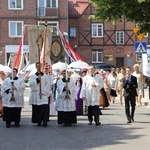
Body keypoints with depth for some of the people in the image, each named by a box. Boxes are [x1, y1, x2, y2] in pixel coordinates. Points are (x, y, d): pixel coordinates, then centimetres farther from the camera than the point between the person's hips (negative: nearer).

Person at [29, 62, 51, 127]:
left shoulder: (45, 76, 8)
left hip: (43, 95, -1)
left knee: (44, 108, -13)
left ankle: (44, 121, -13)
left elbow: (48, 85, 3)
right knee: (37, 109, 2)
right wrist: (37, 79, -15)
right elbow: (30, 83, -5)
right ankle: (38, 121, 11)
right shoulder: (33, 76, 10)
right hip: (35, 96, 1)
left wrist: (43, 92, -7)